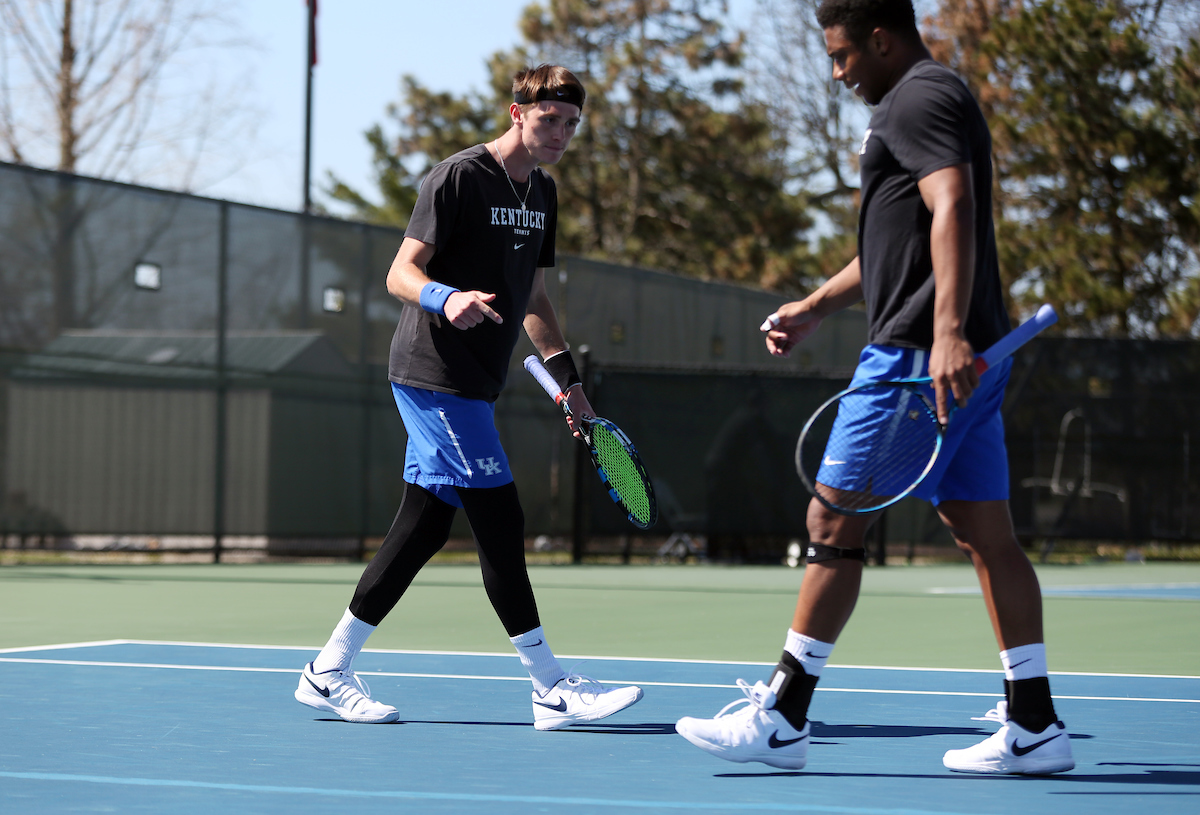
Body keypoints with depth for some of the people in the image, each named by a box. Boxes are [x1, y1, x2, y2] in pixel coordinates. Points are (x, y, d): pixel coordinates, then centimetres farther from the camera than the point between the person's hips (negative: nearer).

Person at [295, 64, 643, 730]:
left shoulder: (542, 193, 15)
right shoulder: (458, 177, -11)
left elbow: (533, 297, 24)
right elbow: (401, 274, -14)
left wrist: (567, 380, 20)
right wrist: (447, 299, -34)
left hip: (473, 385, 9)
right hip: (434, 372, -9)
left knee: (424, 525, 8)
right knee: (499, 520, -9)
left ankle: (328, 673, 15)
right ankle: (552, 690, -6)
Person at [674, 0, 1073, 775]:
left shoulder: (918, 99, -8)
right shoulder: (938, 100, 25)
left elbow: (953, 209, -24)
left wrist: (947, 331, -34)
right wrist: (814, 308, 30)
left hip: (919, 356, -10)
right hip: (968, 360, 10)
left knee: (835, 521, -6)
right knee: (986, 533, 8)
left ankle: (782, 718, -2)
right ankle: (1036, 727, 7)